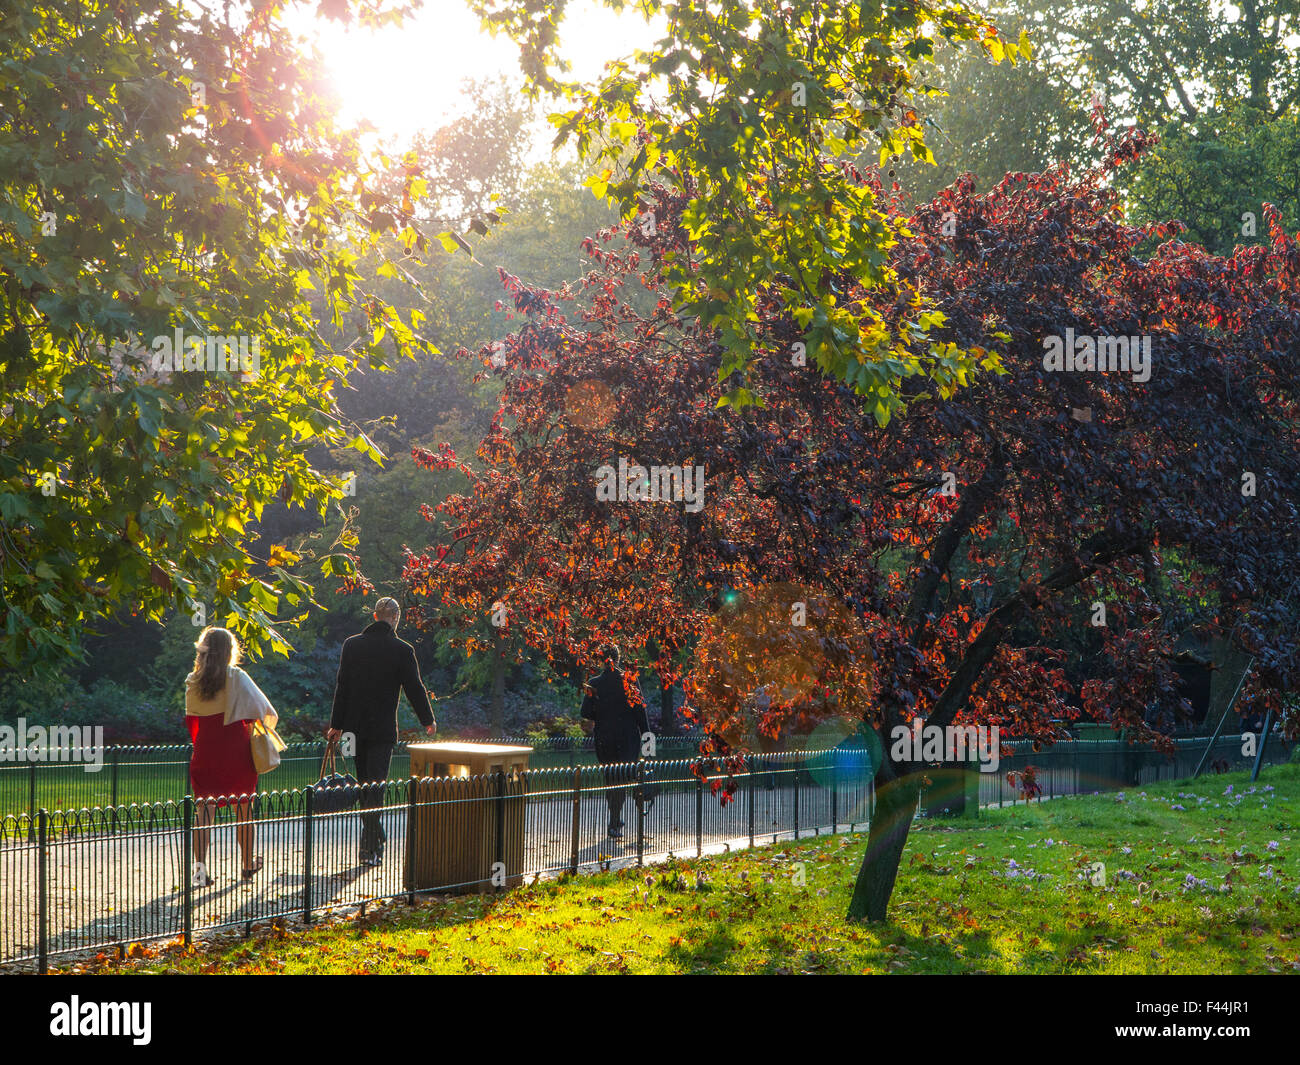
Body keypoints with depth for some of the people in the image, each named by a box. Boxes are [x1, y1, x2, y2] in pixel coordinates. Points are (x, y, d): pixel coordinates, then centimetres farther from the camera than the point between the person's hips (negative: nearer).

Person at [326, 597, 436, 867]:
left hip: (355, 727, 4)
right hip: (382, 729, -4)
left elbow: (342, 686, 4)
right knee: (375, 785, -5)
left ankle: (376, 838, 28)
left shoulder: (351, 644, 3)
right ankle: (370, 848, -13)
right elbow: (415, 688, -2)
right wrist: (428, 721, 14)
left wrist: (336, 725, 10)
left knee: (364, 783, 16)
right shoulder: (402, 650, -7)